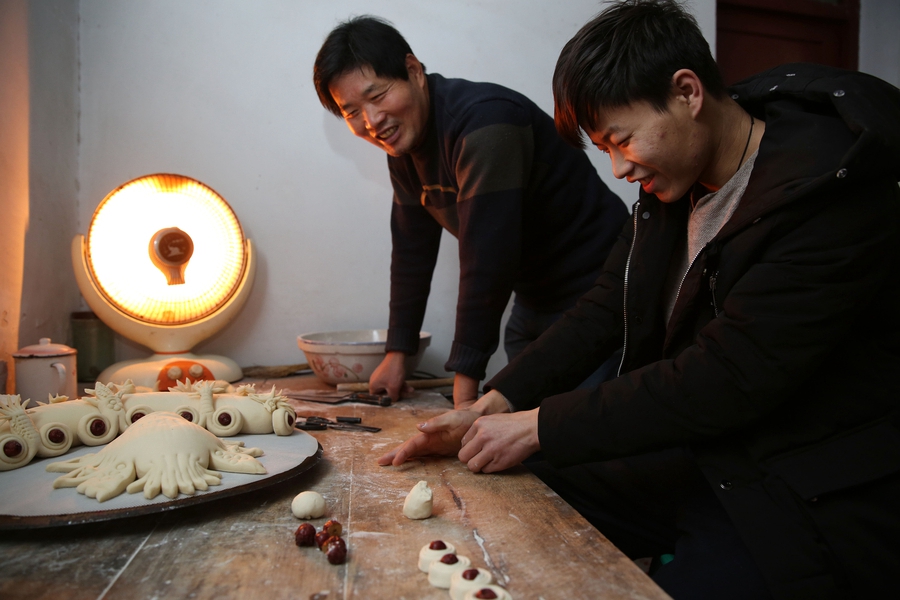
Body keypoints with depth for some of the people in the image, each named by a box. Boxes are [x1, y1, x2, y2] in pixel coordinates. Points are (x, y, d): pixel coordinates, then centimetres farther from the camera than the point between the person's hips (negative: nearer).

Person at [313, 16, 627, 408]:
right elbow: (412, 251, 8)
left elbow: (487, 259, -31)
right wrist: (397, 353, 9)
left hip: (592, 291, -8)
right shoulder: (403, 145, 2)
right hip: (534, 299, 8)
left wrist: (465, 385, -28)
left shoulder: (483, 121, -26)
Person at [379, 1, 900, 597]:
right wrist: (491, 406, -7)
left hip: (813, 501, -6)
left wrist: (539, 425, -21)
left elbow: (730, 377, -26)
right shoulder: (675, 181, 2)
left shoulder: (835, 191, -22)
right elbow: (606, 307, 4)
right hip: (698, 455, 7)